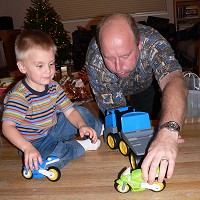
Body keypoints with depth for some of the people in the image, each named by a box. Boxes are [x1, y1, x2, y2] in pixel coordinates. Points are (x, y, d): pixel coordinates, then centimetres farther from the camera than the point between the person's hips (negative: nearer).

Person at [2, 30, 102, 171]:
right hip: (34, 142, -6)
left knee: (81, 112, 5)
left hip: (53, 128, 6)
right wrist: (27, 148, -47)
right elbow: (7, 126, -34)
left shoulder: (53, 87, -5)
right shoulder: (19, 96, -28)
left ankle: (100, 129, 28)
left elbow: (70, 111, -2)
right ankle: (81, 146, -18)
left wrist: (82, 125, -22)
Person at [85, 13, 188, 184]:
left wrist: (168, 132, -81)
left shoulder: (152, 42, -44)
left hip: (145, 84, 0)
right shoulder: (94, 61, -41)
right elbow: (114, 110, -34)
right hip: (115, 89, 0)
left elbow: (174, 81, -61)